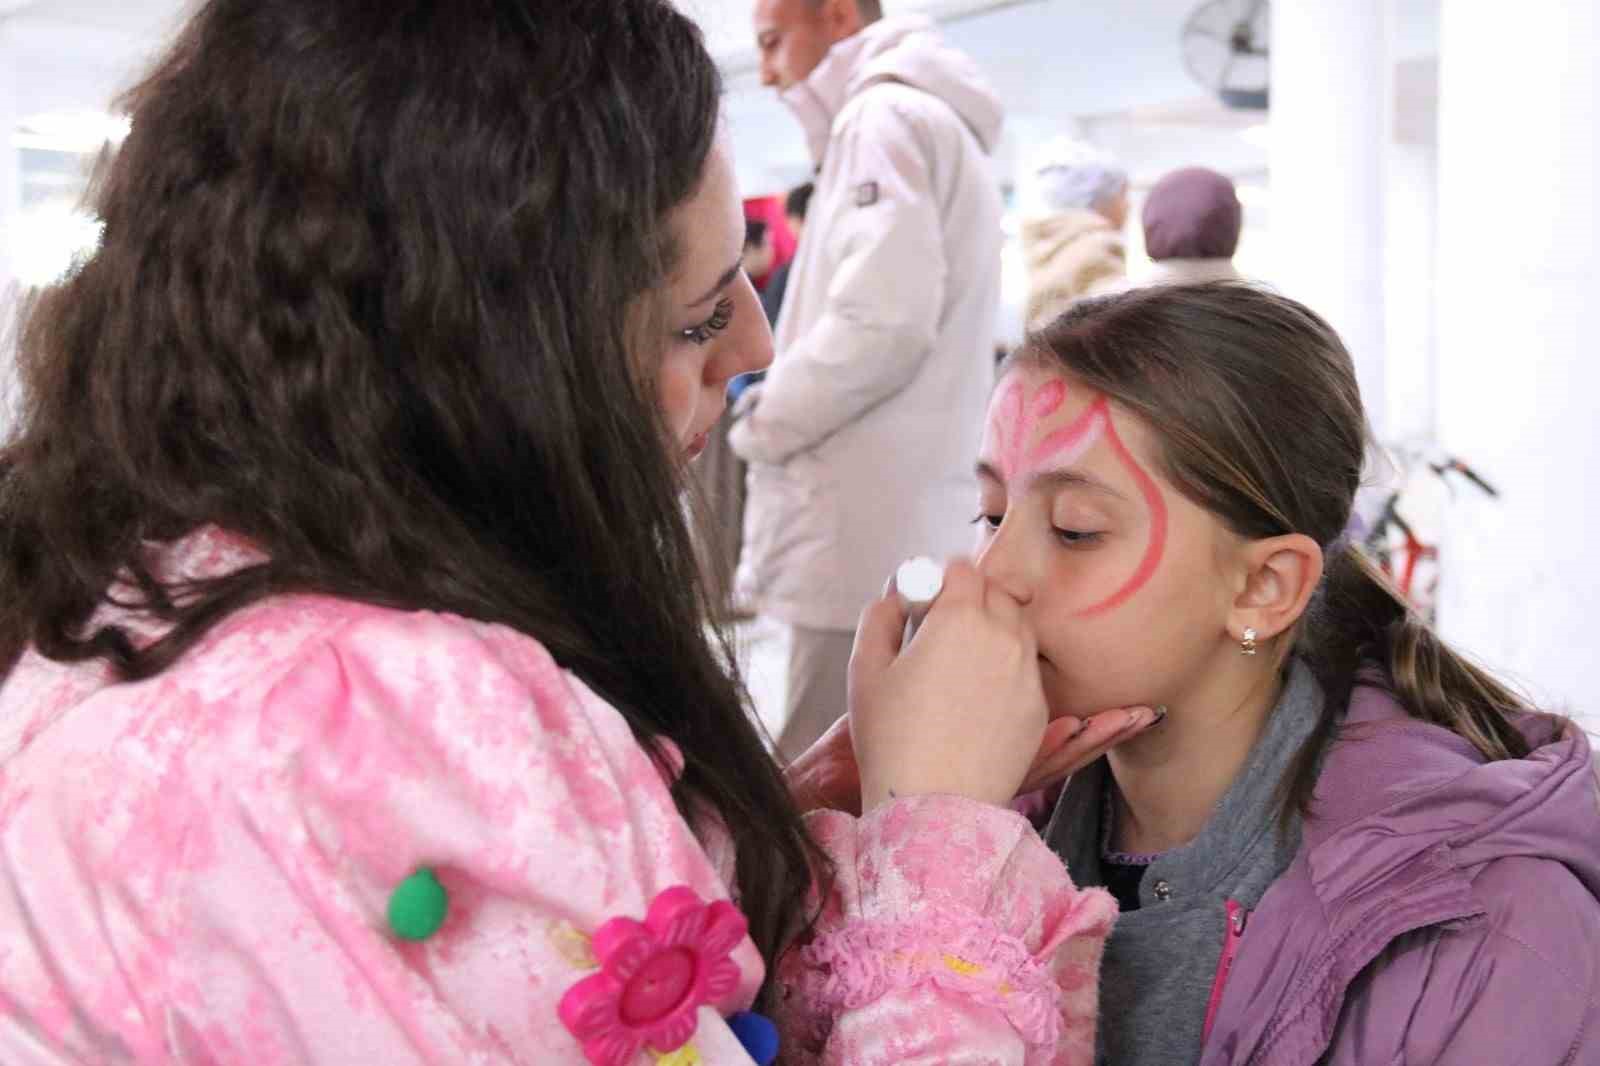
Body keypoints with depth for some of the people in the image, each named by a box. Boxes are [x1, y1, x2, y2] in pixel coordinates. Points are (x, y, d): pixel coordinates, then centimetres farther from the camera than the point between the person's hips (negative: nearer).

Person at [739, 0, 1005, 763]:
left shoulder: (884, 119, -8)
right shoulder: (933, 124, 24)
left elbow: (881, 322, -20)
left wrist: (761, 423, -6)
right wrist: (782, 404, 16)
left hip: (869, 535, -10)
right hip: (906, 530, 10)